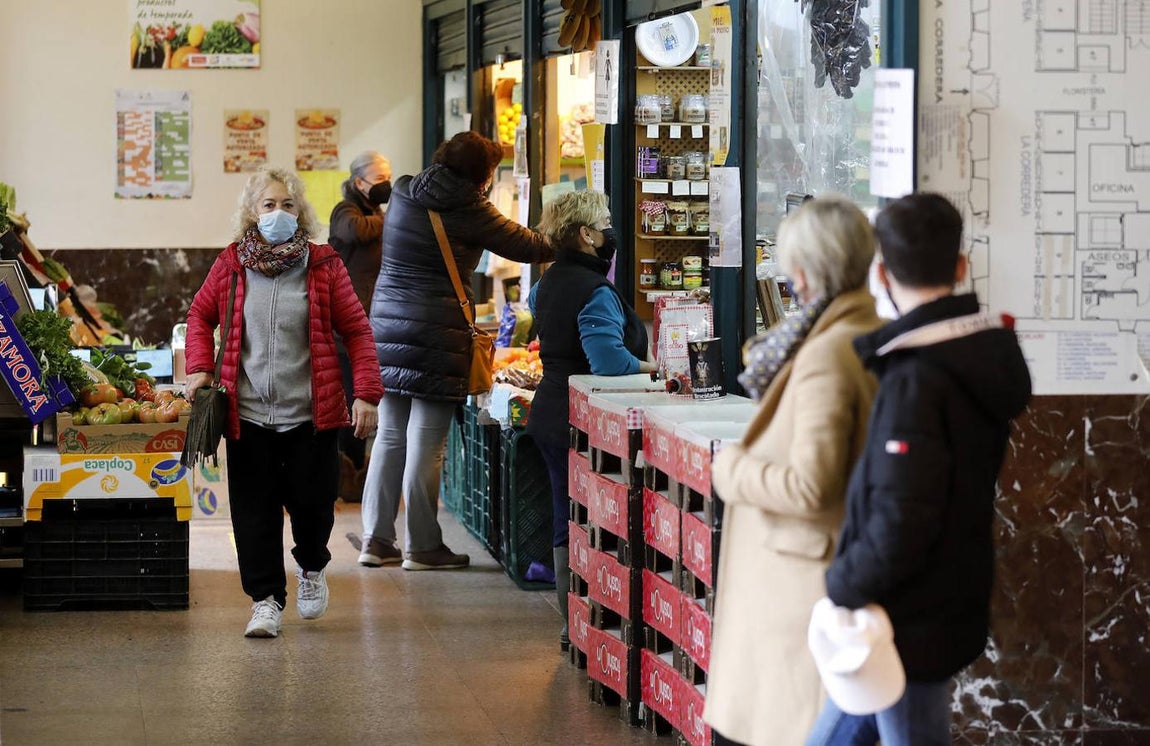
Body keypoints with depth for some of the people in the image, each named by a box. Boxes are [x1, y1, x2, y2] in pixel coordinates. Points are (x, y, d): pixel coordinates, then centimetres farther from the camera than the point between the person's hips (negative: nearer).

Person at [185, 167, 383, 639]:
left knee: (312, 501, 5)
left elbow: (356, 330, 0)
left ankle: (311, 567, 36)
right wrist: (199, 368, 2)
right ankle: (266, 599, 9)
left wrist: (366, 392, -7)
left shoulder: (323, 267, 0)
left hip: (310, 414, -1)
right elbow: (200, 315, 17)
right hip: (247, 414, 1)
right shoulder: (230, 266, 4)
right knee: (255, 511, 1)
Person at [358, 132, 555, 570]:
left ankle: (376, 540, 13)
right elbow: (525, 246, 0)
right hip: (436, 334, -7)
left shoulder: (403, 195, 10)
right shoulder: (466, 211, -9)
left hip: (388, 329, 7)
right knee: (426, 444, -2)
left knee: (389, 436, 11)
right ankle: (422, 547, 4)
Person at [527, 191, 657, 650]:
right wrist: (650, 367, -14)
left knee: (566, 521, 14)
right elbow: (609, 360, -29)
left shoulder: (548, 282, 11)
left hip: (550, 418, 10)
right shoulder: (595, 292, -19)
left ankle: (572, 626, 21)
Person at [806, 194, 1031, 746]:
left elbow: (900, 521, -28)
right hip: (953, 599, 9)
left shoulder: (916, 379, -24)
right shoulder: (984, 356, 4)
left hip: (912, 620, -8)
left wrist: (844, 584, -13)